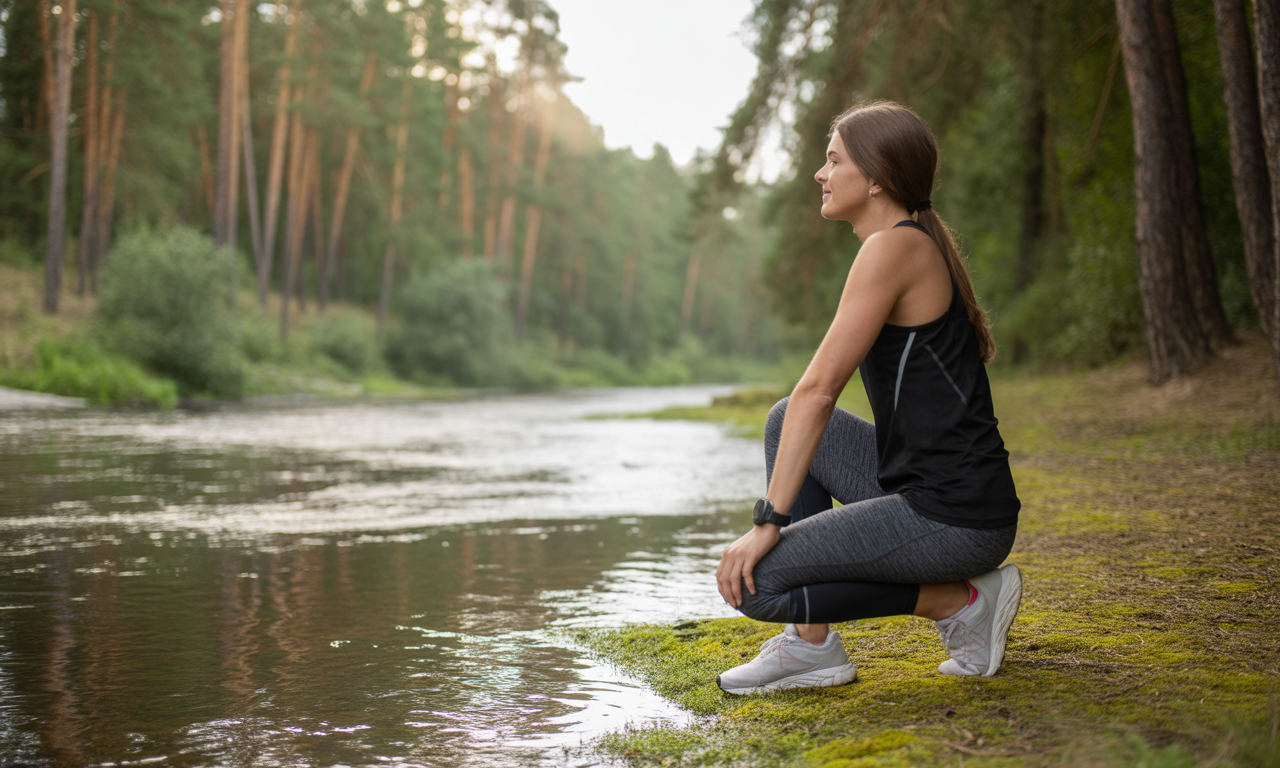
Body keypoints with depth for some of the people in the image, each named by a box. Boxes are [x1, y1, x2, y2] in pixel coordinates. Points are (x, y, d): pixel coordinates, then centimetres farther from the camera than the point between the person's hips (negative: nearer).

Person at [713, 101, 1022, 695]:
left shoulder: (895, 247, -13)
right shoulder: (922, 245, 16)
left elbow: (818, 391, -17)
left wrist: (769, 523, -16)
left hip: (952, 519, -10)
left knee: (754, 582, -10)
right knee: (786, 422, 14)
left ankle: (960, 600, 0)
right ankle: (812, 645, 11)